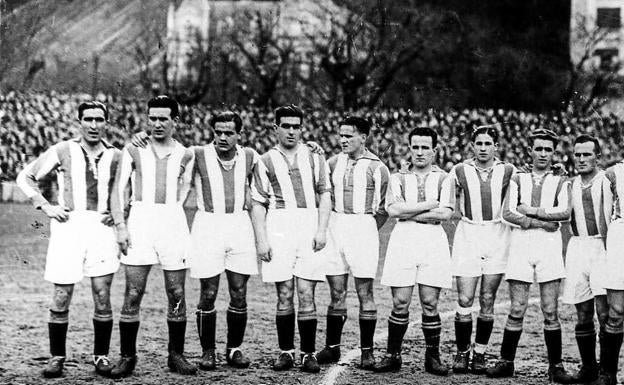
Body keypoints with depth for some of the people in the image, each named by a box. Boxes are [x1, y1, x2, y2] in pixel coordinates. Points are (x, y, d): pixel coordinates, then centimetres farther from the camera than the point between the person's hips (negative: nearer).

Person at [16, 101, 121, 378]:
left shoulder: (114, 156, 7)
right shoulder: (62, 151, 2)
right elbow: (25, 177, 9)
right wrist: (46, 206, -1)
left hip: (101, 228, 1)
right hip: (68, 226, -1)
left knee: (102, 297, -1)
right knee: (61, 298, 0)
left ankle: (101, 356, 12)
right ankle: (56, 358, 12)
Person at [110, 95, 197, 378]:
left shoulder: (185, 156, 10)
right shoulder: (133, 151, 7)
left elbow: (181, 197, 11)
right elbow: (118, 190, 3)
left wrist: (168, 217, -2)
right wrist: (120, 225, -7)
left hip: (173, 223, 1)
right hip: (139, 222, -1)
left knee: (176, 294, 3)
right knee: (133, 293, -4)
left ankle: (176, 355, 13)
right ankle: (127, 357, 3)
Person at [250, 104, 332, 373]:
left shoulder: (314, 157, 11)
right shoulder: (265, 162, 8)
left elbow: (325, 194, 8)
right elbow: (258, 204, 6)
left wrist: (321, 230, -3)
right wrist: (261, 239, -3)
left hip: (310, 228, 0)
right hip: (279, 227, 0)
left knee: (306, 293, -3)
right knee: (284, 294, 2)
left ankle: (308, 353, 1)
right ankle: (286, 351, 10)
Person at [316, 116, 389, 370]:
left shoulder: (377, 168, -2)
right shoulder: (333, 163, 10)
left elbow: (383, 209, 2)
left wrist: (366, 232, 1)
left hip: (363, 228, -4)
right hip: (335, 226, 4)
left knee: (364, 293, -1)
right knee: (336, 293, 7)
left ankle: (367, 351, 4)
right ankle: (332, 347, 13)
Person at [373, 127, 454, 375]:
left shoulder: (443, 179, 10)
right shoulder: (398, 179, 12)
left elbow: (446, 213, -5)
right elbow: (393, 209, -5)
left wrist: (409, 213, -6)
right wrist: (429, 205, -5)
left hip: (433, 240, 0)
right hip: (402, 240, 0)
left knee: (430, 303, 0)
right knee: (400, 303, -2)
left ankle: (433, 357, 9)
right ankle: (392, 355, 6)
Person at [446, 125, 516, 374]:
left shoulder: (508, 172, 4)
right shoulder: (459, 172, 3)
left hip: (497, 235, 1)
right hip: (467, 236, -1)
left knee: (487, 300, 3)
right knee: (464, 300, -5)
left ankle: (480, 353, 13)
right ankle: (462, 352, 7)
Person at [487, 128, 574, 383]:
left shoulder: (560, 183, 13)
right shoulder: (518, 180, 14)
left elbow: (565, 212, -6)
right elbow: (507, 214, -1)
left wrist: (531, 211, -8)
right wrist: (542, 223, -8)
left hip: (549, 244, 0)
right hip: (520, 243, 0)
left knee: (550, 311, -2)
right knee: (517, 309, -2)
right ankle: (506, 362, 6)